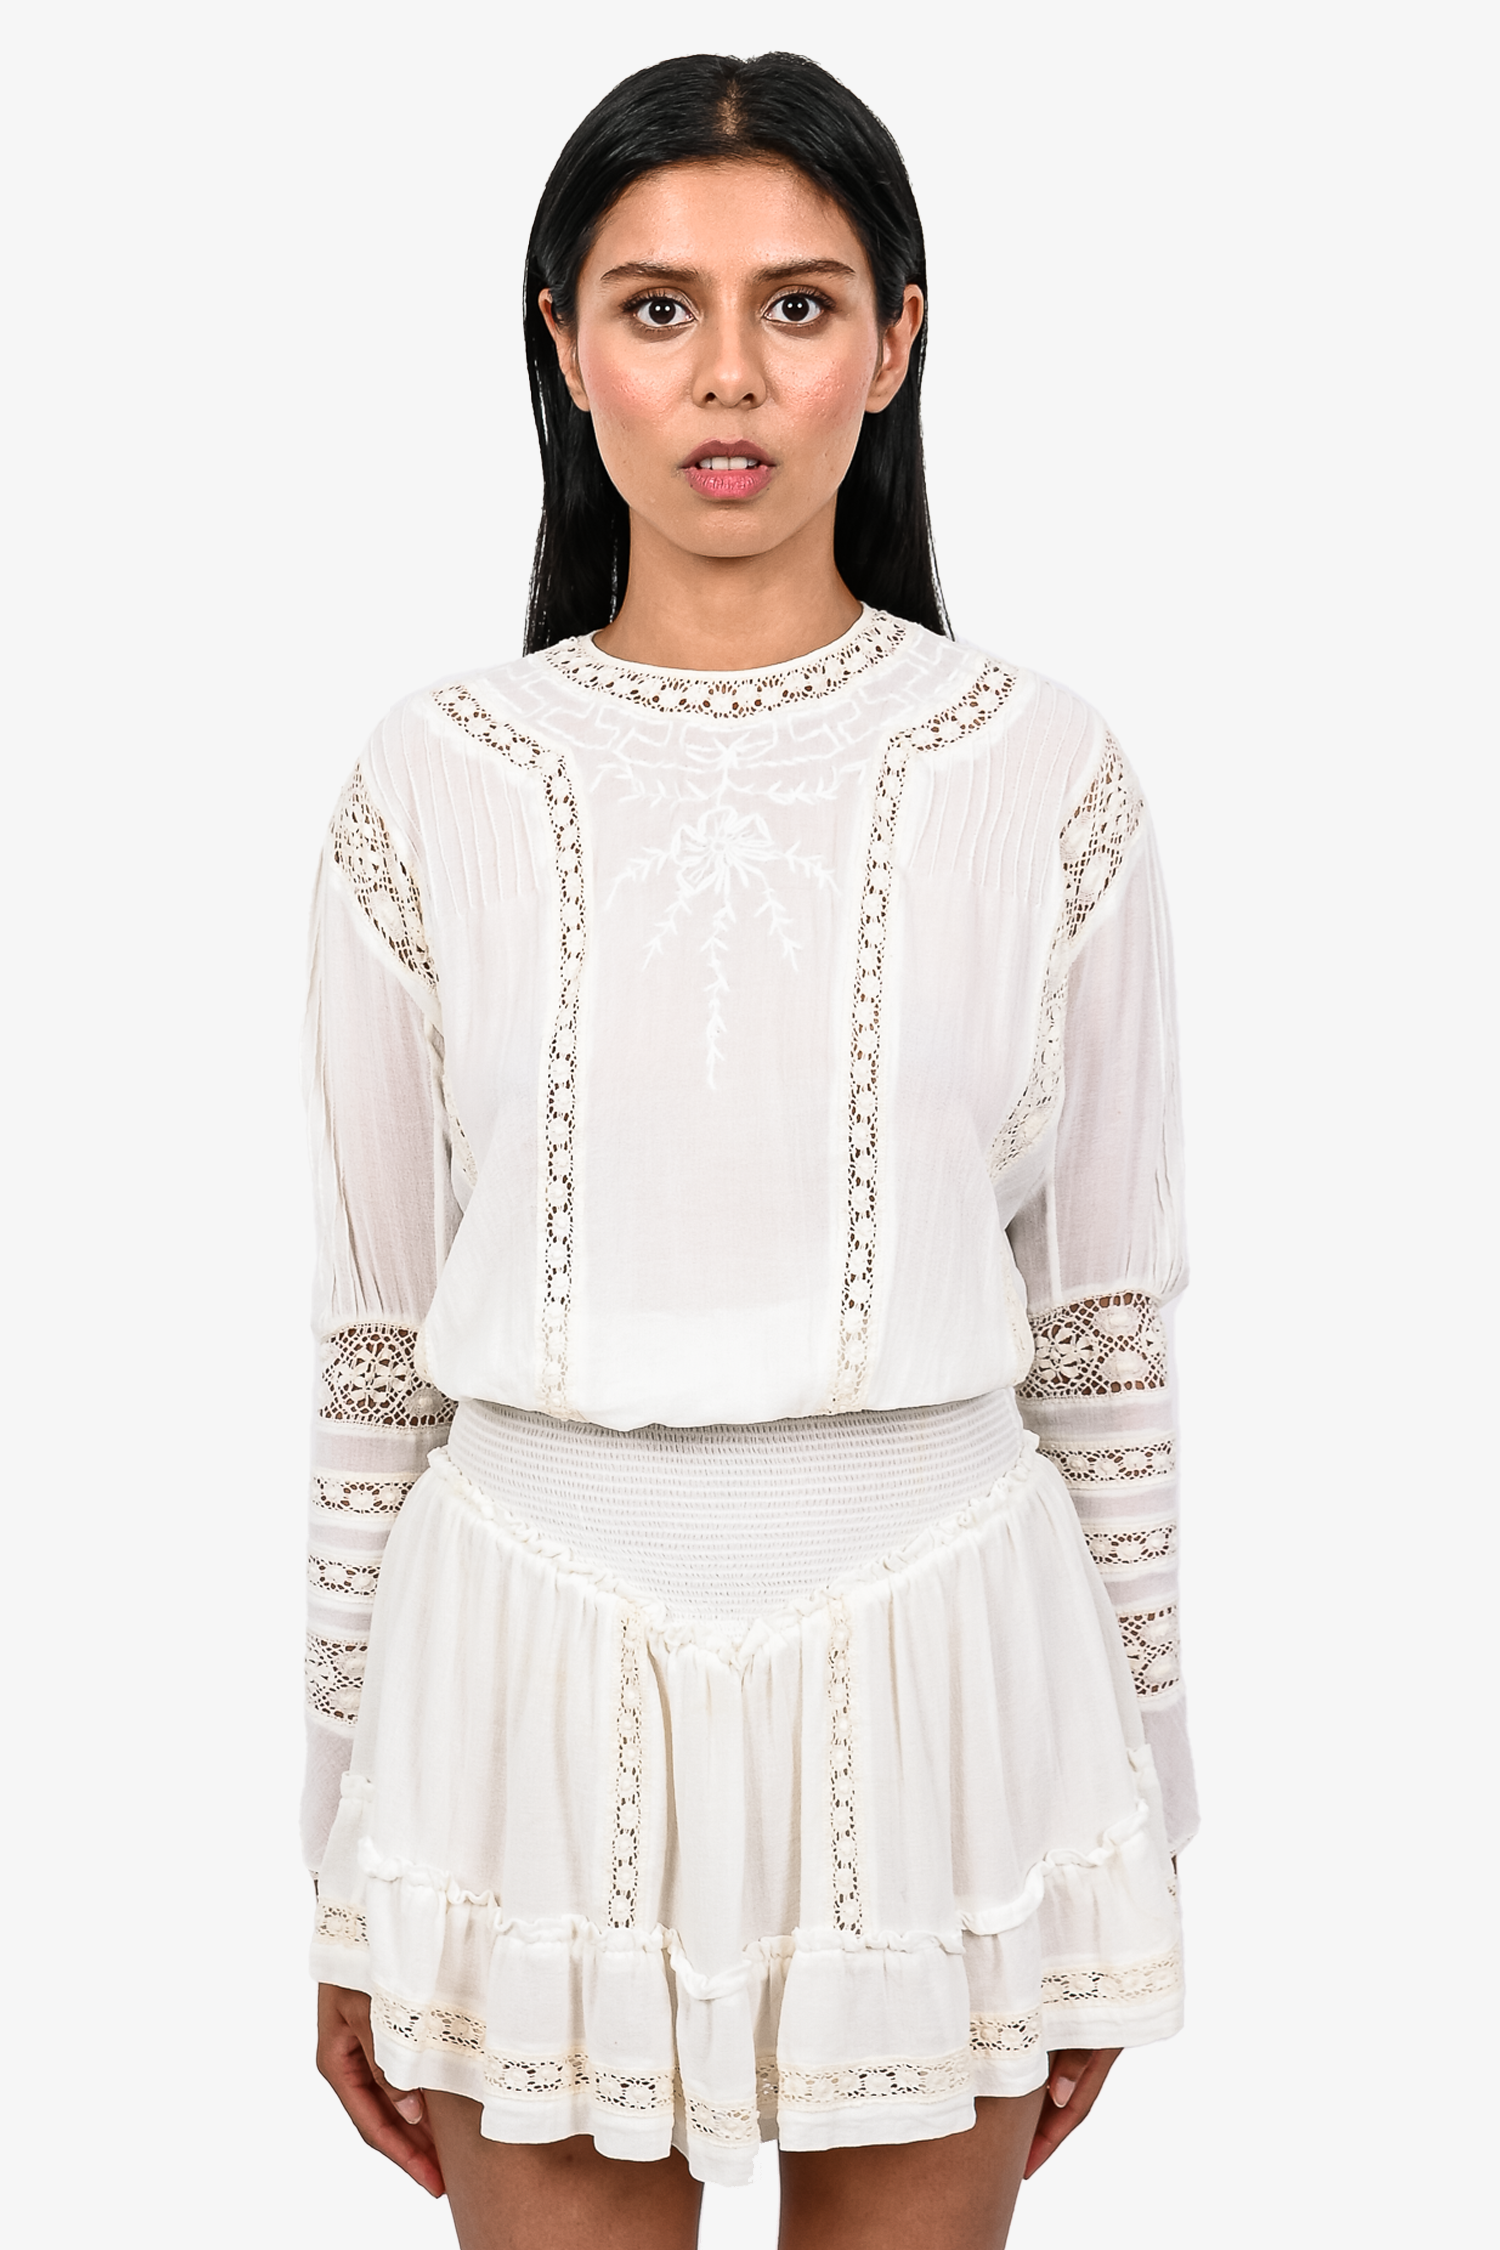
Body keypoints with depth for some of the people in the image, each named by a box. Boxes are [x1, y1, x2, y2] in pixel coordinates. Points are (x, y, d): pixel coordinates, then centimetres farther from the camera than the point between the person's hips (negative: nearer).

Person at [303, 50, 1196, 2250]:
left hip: (934, 1664, 0)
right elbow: (374, 1353, 4)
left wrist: (1124, 1828, 7)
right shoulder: (437, 787, -1)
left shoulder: (1043, 779, -2)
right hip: (534, 1672, 0)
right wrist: (352, 1887, 6)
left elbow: (1106, 1334, 3)